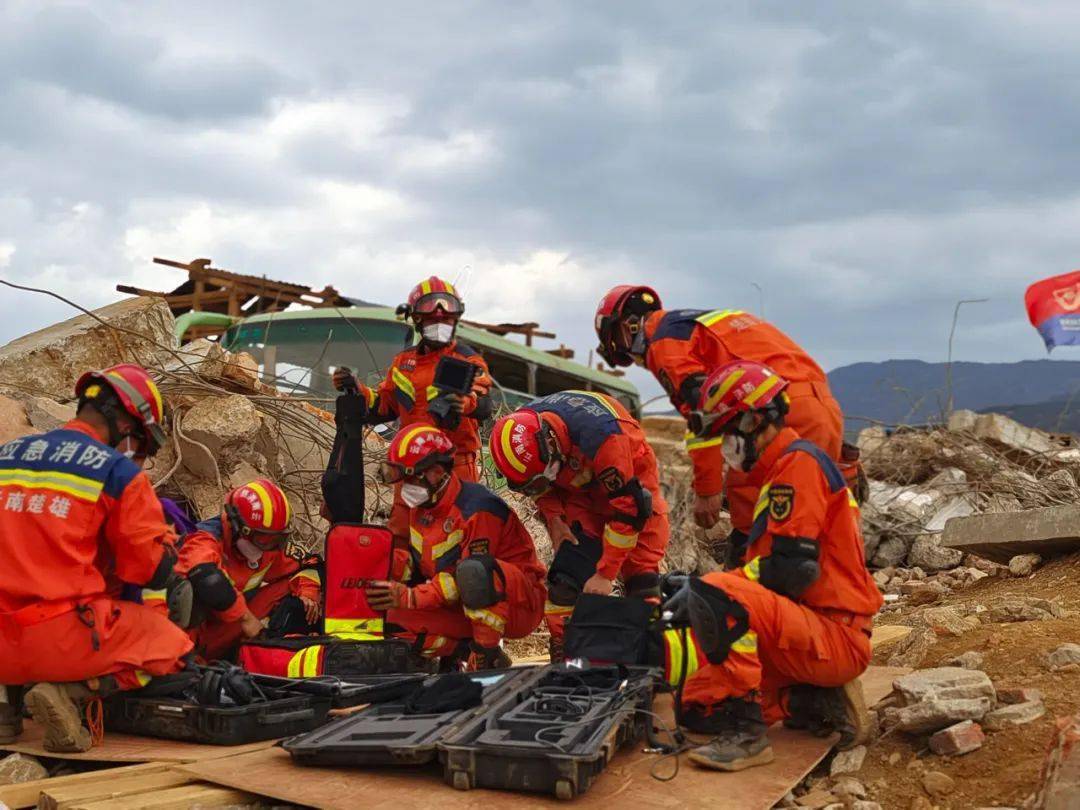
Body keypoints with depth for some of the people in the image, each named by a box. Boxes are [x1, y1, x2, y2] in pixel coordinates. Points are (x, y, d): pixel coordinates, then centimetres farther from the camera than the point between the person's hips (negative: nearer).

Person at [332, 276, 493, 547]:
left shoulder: (466, 359, -3)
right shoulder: (404, 362, 14)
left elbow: (485, 406, -21)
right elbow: (383, 408, 20)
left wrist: (465, 403, -44)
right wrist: (355, 389, 4)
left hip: (455, 464, -5)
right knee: (399, 537, 10)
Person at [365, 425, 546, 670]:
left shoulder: (477, 507, -22)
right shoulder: (420, 508, 5)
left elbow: (470, 576, -25)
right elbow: (417, 564, 9)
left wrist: (410, 597, -29)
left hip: (521, 605, -8)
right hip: (463, 610, 8)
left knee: (474, 570, -40)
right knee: (394, 618, -9)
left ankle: (489, 657, -24)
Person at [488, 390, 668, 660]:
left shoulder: (600, 435, -42)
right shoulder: (520, 433, -24)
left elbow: (627, 508, -35)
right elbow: (540, 484, 0)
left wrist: (604, 574, -29)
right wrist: (553, 519, -15)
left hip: (628, 479, -4)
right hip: (578, 490, 4)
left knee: (640, 572, -13)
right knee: (568, 570, -10)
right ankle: (562, 650, -5)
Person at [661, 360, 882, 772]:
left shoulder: (800, 463, -11)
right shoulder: (781, 474, 21)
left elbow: (792, 569, -21)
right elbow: (771, 570, 20)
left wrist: (702, 589, -14)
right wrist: (697, 586, 8)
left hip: (836, 637, -10)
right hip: (808, 632, 10)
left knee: (714, 595, -30)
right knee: (700, 707, 7)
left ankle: (745, 732, -26)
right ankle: (821, 703, 4)